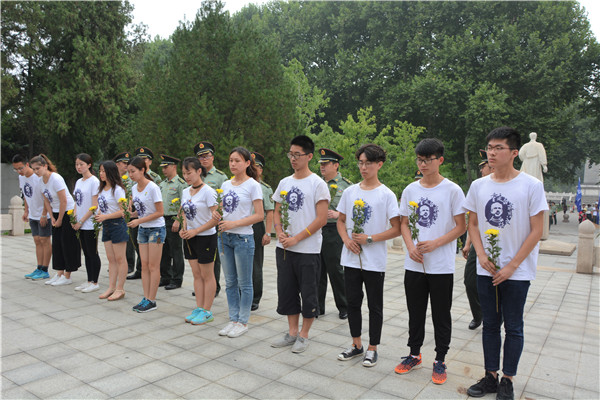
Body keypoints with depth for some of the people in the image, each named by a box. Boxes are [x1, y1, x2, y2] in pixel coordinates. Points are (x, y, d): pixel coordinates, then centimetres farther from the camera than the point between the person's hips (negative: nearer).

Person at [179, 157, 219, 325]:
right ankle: (199, 308, 22)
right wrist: (184, 229, -1)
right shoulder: (185, 192, 8)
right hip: (190, 238, 7)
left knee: (207, 276, 3)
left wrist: (195, 231, -19)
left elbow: (216, 218, -18)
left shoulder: (208, 191, -14)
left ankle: (207, 312, 12)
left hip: (206, 237, -7)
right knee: (196, 275, 13)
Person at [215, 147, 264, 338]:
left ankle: (243, 322, 17)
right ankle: (233, 320, 26)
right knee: (230, 282, 14)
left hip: (243, 238, -6)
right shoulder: (226, 184, 11)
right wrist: (217, 214, -4)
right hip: (224, 237, 7)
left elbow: (259, 215, -13)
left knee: (244, 283, 4)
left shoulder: (253, 185, -8)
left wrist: (234, 223, -20)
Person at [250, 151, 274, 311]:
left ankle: (254, 300, 14)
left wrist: (267, 233, -13)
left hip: (257, 228, -4)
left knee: (255, 266, 4)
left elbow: (269, 213, -5)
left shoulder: (266, 188, 0)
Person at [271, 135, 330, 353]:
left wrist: (296, 238, -16)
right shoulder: (284, 182, 11)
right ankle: (292, 332, 28)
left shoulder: (317, 184, -8)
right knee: (287, 290, 13)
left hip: (308, 250, -6)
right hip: (284, 248, 6)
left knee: (308, 293, 5)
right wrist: (279, 232, -3)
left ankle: (303, 335, 21)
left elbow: (321, 219, -13)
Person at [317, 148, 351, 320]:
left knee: (335, 270, 1)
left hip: (333, 231, -5)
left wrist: (338, 214, -19)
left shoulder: (345, 185, -3)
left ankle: (344, 307, 18)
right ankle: (318, 307, 20)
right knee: (318, 271, 9)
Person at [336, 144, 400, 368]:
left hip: (375, 261, -4)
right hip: (351, 259, 4)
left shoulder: (386, 195, -6)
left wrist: (370, 239, -17)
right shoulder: (350, 192, 6)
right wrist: (346, 240, -5)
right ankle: (356, 345, 30)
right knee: (353, 302, 13)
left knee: (375, 306, 8)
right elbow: (341, 220, 13)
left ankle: (372, 349, 23)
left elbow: (397, 229, -8)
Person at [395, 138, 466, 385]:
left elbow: (461, 227, -6)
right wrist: (411, 247, -7)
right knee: (415, 313, 15)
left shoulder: (452, 190, -6)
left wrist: (434, 244, -17)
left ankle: (440, 360, 25)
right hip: (414, 264, 4)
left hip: (441, 266, -3)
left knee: (441, 316, 8)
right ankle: (414, 355, 31)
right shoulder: (410, 190, 6)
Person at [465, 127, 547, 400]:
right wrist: (481, 255, -5)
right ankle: (491, 376, 26)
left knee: (513, 327, 8)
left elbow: (537, 230, -8)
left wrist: (512, 265, -11)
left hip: (517, 271, -3)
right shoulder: (478, 186, 3)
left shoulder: (532, 185, -8)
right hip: (486, 269, 4)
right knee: (490, 324, 13)